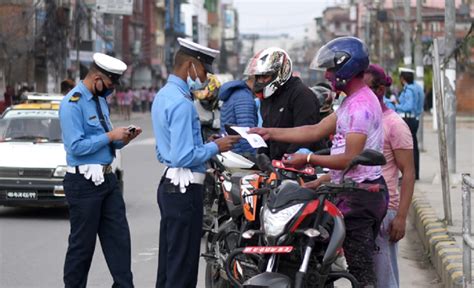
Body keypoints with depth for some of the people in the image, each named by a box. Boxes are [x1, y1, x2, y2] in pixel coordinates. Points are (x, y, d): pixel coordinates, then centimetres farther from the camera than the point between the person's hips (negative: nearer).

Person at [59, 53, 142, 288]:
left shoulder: (100, 100, 13)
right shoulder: (73, 103, -14)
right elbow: (77, 146, -21)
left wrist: (123, 139, 2)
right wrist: (110, 136, -17)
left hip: (107, 179, 8)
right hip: (84, 182, -8)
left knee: (119, 238, 6)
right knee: (82, 243, 1)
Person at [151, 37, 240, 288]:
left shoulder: (163, 96, 15)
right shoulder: (181, 103, -18)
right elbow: (183, 157, -24)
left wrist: (208, 145, 17)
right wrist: (215, 147, -11)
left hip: (169, 185, 10)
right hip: (185, 188, -10)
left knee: (168, 263, 13)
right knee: (183, 267, -6)